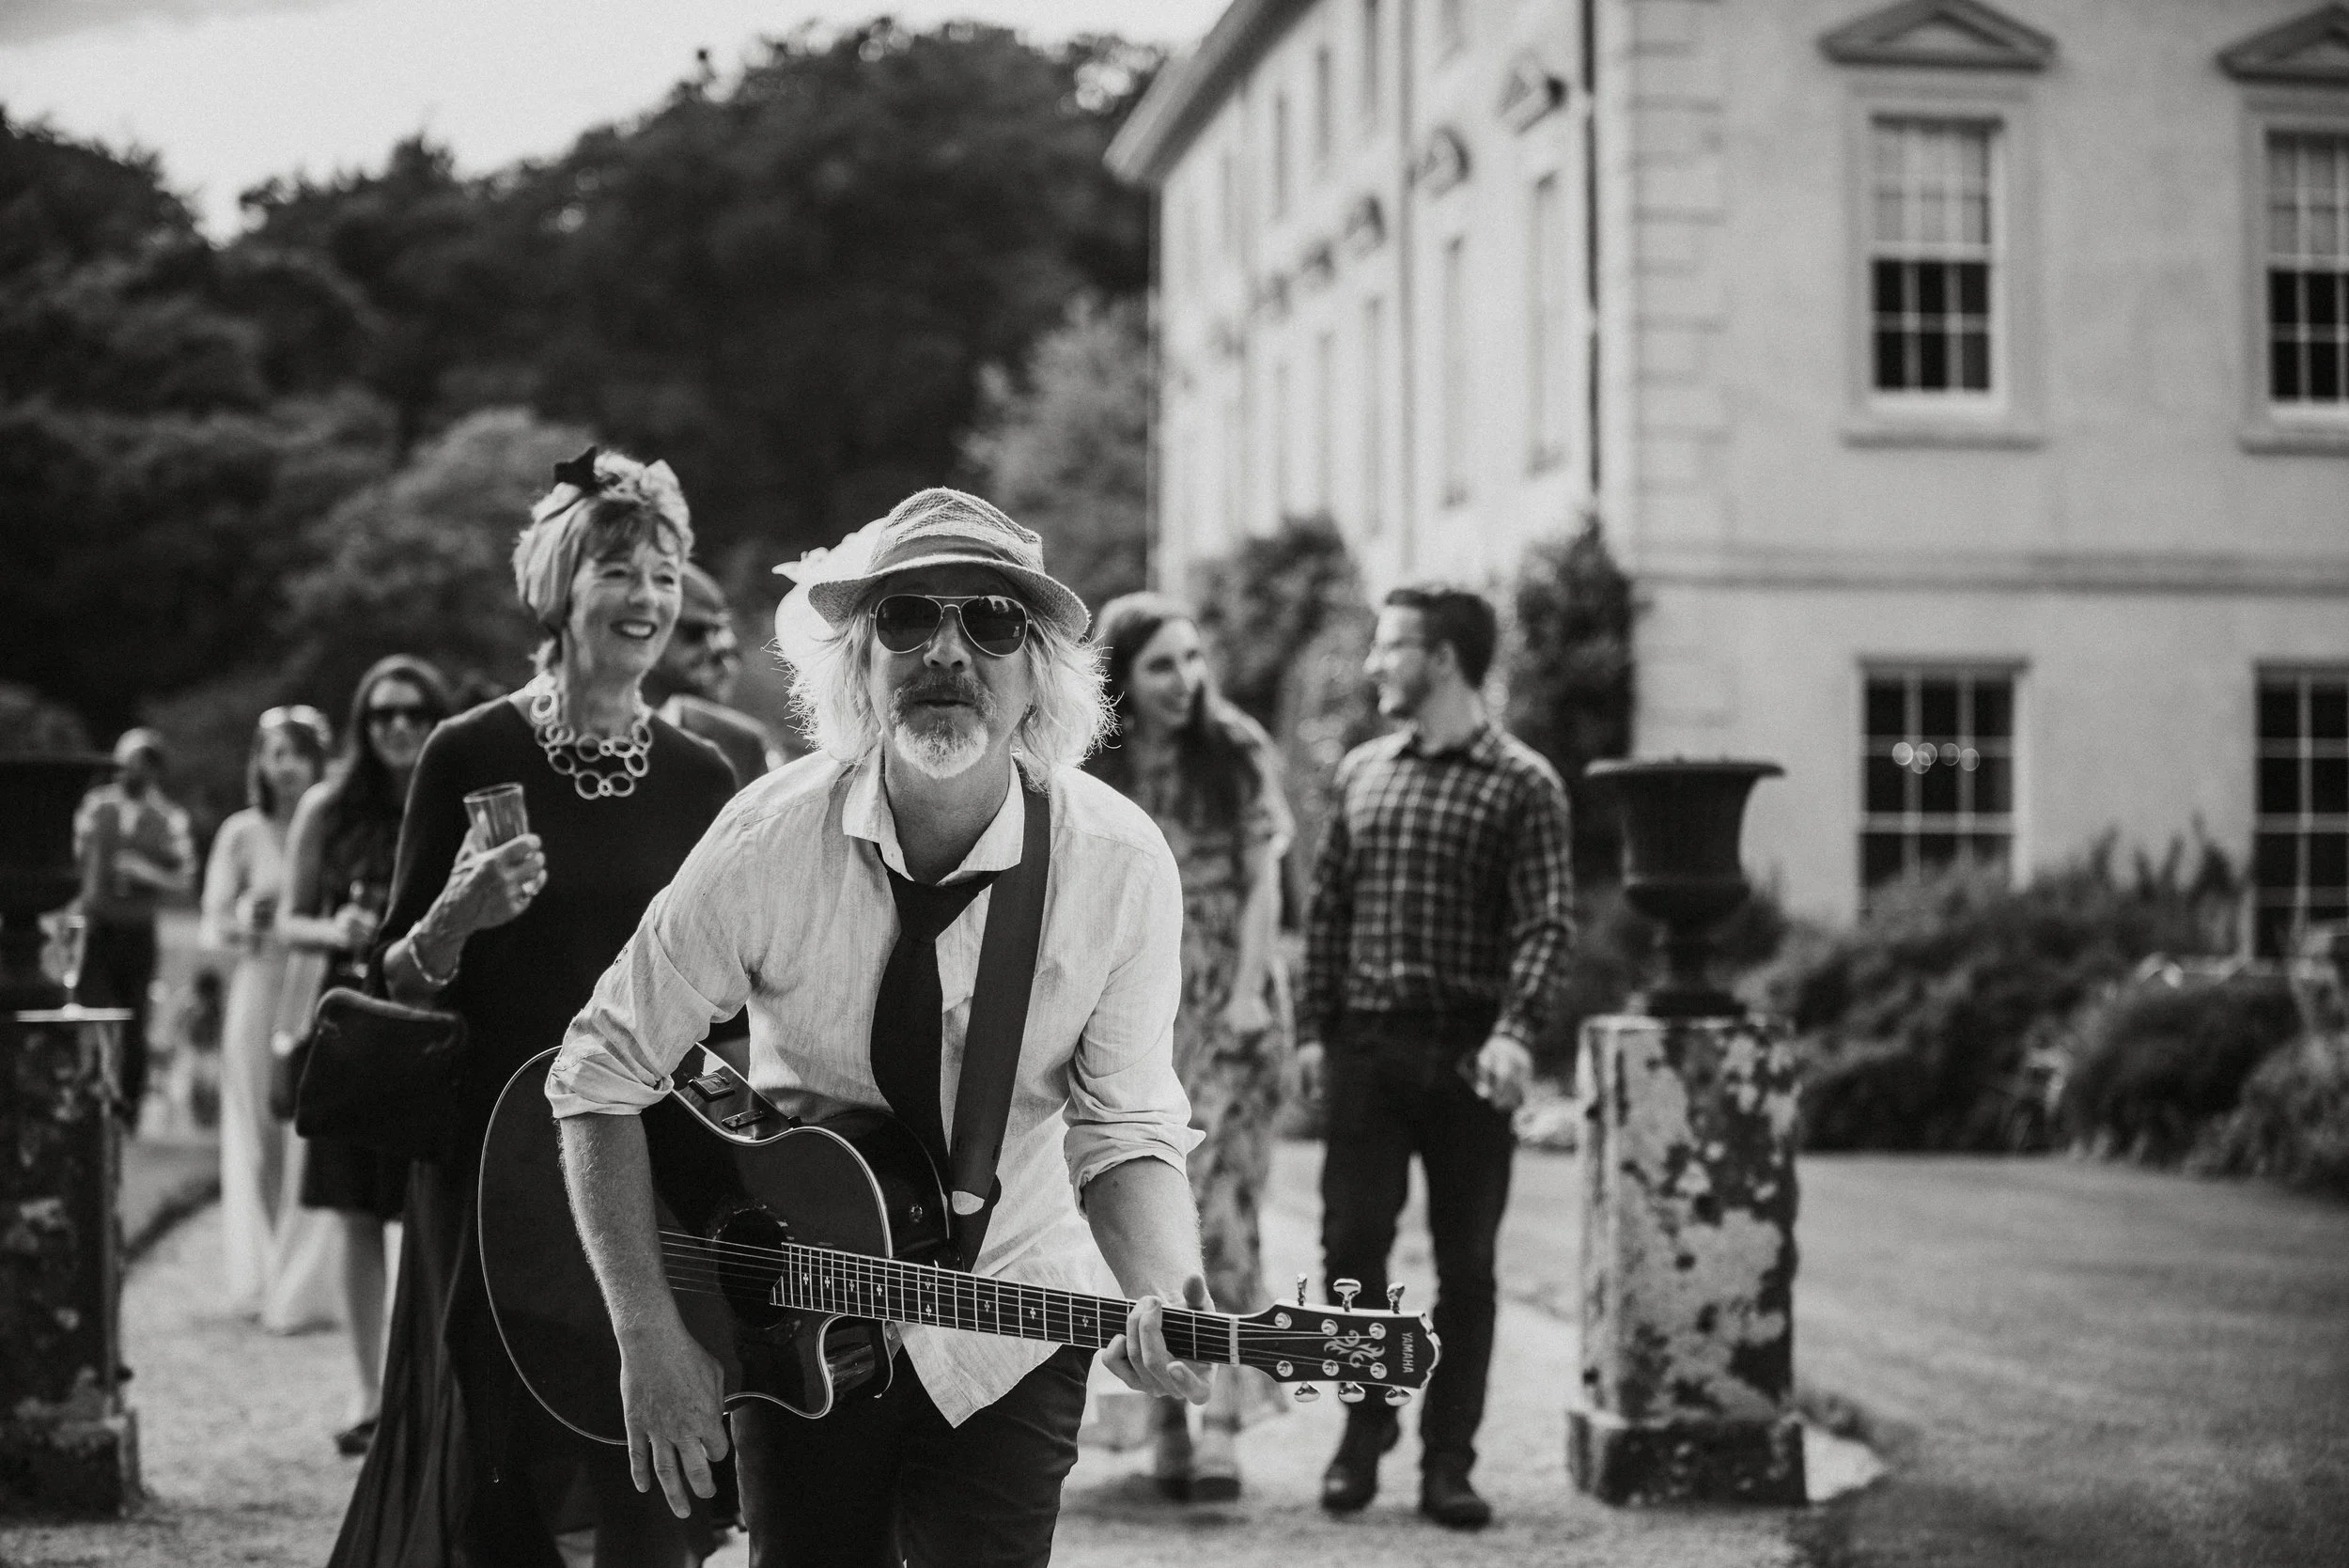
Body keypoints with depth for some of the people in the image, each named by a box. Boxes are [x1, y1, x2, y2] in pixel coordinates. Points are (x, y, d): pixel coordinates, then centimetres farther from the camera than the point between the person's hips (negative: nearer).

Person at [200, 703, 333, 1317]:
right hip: (262, 996, 0)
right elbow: (213, 928, 4)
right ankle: (260, 1280, 7)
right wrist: (244, 922, -16)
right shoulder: (242, 833, 4)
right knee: (260, 1136, 2)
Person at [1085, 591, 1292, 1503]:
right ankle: (1166, 1423, 9)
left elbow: (1262, 881, -1)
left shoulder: (1237, 753, 1)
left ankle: (1221, 1426, -15)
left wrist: (1250, 991, -11)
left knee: (1219, 1199, -12)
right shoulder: (1086, 771, 4)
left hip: (1223, 1007, -2)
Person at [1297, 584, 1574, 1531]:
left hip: (1468, 1053, -3)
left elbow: (1546, 920, -10)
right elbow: (1328, 906, 14)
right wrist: (1313, 1027, 7)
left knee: (1466, 1265, 2)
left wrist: (1516, 1031, -23)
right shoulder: (1362, 771, 12)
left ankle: (1448, 1463, 10)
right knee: (1351, 1244, 0)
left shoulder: (1521, 783, -2)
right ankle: (1361, 1443, 15)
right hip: (1367, 1046, 3)